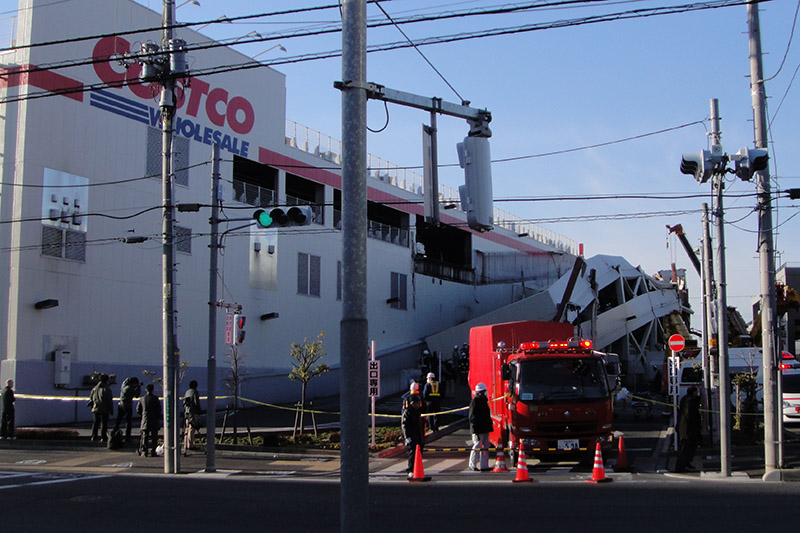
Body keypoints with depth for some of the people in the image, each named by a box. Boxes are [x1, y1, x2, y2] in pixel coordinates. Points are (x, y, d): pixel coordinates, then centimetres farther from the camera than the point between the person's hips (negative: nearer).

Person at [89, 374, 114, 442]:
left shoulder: (95, 388, 9)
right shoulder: (107, 389, -11)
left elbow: (91, 397, 16)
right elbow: (110, 400, -11)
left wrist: (92, 406, 25)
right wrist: (111, 409, -4)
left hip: (95, 409, 6)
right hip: (104, 409, -5)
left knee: (95, 423, 13)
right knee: (104, 423, 0)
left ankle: (94, 436, 15)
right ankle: (103, 437, -1)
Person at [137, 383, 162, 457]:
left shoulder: (142, 399, 5)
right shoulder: (155, 398, -8)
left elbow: (138, 409, 9)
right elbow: (159, 409, -7)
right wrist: (158, 417, 7)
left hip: (145, 421, 4)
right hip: (154, 421, -4)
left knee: (144, 437, 9)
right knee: (154, 437, 1)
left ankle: (144, 451, 4)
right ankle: (152, 451, -3)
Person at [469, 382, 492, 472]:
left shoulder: (484, 400, 17)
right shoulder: (474, 401, -11)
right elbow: (472, 416, -15)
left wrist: (489, 425, 19)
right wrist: (475, 428, -20)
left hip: (485, 429, 9)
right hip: (478, 429, -9)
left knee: (485, 447, 9)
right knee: (477, 446, -5)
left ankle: (484, 466, 12)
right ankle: (472, 465, 5)